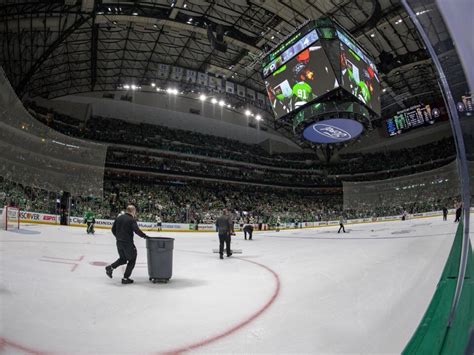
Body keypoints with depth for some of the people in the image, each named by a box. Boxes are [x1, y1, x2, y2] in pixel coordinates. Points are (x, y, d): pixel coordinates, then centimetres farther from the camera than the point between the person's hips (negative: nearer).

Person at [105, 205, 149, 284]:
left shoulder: (119, 217, 7)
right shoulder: (131, 220, -14)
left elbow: (113, 229, 12)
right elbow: (137, 230, -23)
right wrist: (144, 236, -8)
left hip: (119, 243, 7)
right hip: (128, 243, -7)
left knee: (123, 258, 25)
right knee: (132, 260, 8)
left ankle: (110, 267, 9)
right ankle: (125, 278, 9)